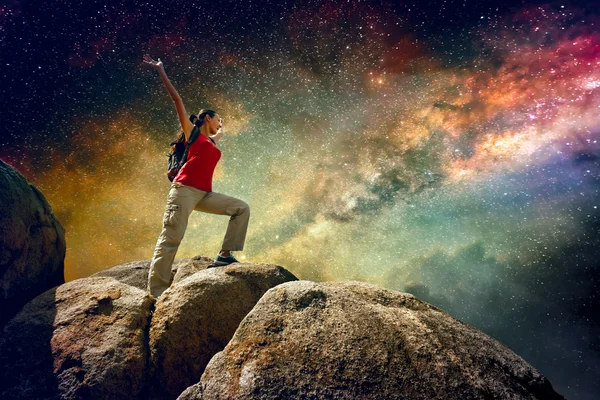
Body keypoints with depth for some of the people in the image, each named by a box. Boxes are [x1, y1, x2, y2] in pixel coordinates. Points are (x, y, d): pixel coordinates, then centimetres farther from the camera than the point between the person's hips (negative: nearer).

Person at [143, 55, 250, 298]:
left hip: (205, 194, 7)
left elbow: (221, 130, 47)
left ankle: (225, 255, -3)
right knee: (171, 238, -12)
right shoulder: (191, 132, 10)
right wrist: (161, 72, 4)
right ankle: (157, 290, -10)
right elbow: (177, 99, 6)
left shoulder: (212, 141, 25)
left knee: (242, 208, 2)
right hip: (185, 190, -7)